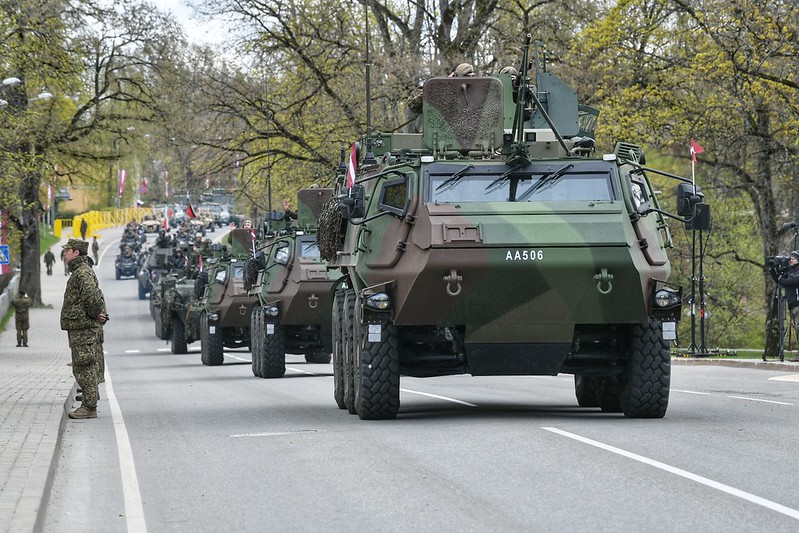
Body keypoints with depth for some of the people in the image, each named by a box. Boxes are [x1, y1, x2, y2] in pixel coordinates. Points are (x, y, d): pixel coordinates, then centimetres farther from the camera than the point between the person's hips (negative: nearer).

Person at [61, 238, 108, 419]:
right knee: (82, 369, 13)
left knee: (85, 369, -9)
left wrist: (95, 315, -14)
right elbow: (98, 296, 26)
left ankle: (89, 407, -9)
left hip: (83, 328, -11)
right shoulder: (79, 272, 20)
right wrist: (99, 313, 13)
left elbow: (92, 296, -27)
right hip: (78, 328, 11)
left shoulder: (82, 273, -14)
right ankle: (88, 405, 18)